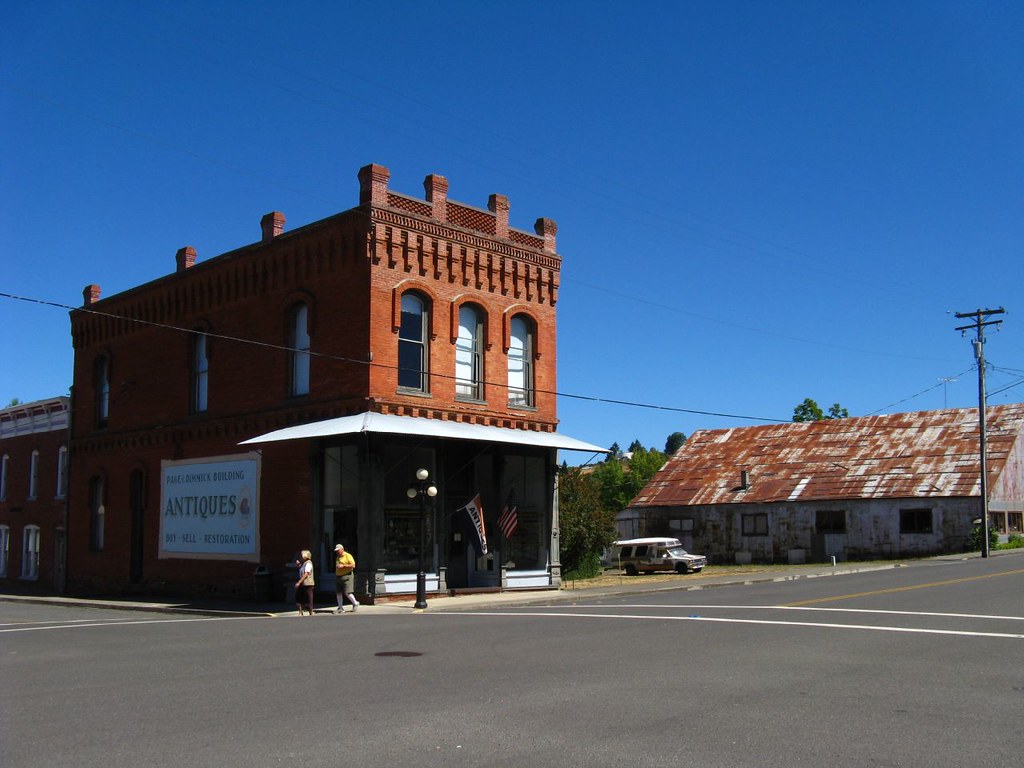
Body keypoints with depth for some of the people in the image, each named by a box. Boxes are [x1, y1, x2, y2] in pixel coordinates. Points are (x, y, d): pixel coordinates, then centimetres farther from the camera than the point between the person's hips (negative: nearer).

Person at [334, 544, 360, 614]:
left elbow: (353, 565, -16)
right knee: (339, 593, 4)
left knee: (347, 592, -11)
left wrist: (343, 566, -18)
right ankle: (341, 608, 10)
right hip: (338, 576, 8)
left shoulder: (348, 556, -7)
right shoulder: (337, 557, 18)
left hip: (347, 576, -8)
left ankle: (355, 603, 10)